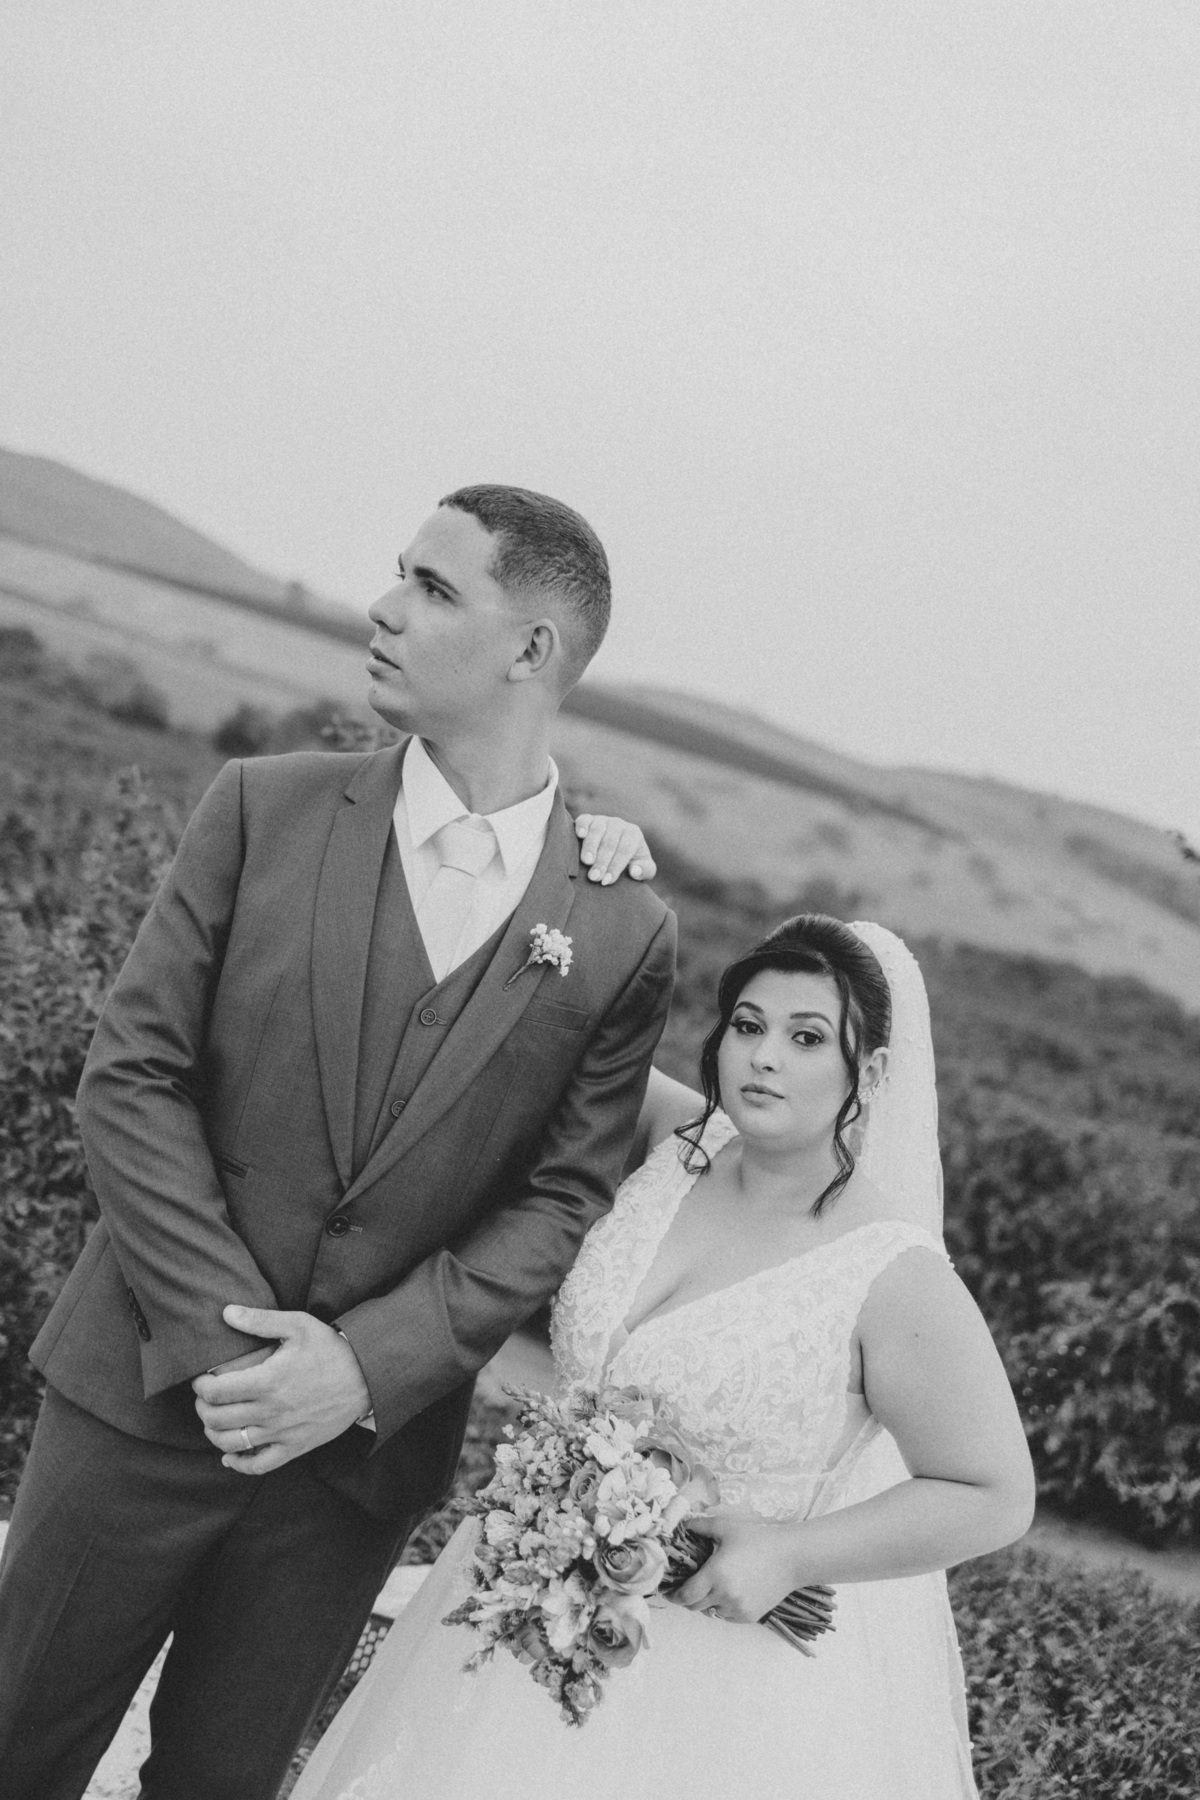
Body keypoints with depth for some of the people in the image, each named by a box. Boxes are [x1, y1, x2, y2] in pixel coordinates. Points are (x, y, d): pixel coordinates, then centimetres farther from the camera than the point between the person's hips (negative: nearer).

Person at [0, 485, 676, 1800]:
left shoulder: (623, 936, -3)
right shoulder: (267, 810, -2)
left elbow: (558, 1200, -3)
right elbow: (130, 1077, -5)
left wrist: (365, 1364, -15)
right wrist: (222, 1336, -15)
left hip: (367, 1440, 0)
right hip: (151, 1391, 0)